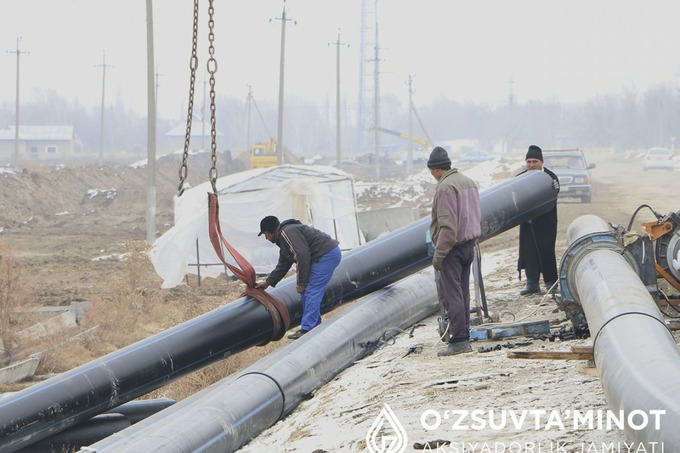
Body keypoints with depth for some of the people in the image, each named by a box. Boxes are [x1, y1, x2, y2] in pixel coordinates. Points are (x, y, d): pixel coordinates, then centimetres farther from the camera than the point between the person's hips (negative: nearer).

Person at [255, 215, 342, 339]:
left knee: (311, 292, -11)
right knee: (306, 292, 15)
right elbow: (282, 265, 32)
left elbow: (303, 256, -21)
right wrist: (268, 282, 37)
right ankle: (315, 326, 21)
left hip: (327, 255, -11)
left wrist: (301, 283, -15)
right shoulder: (283, 241, 21)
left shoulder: (287, 233, -14)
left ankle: (307, 329, -11)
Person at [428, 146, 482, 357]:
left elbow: (447, 225, -22)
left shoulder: (446, 187, -17)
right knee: (462, 292, 16)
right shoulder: (468, 182, 13)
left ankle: (459, 340, -11)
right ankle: (464, 336, 20)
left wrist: (439, 253, -20)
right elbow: (477, 215, 19)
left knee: (450, 293, -8)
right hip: (468, 244, 9)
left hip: (452, 247, -9)